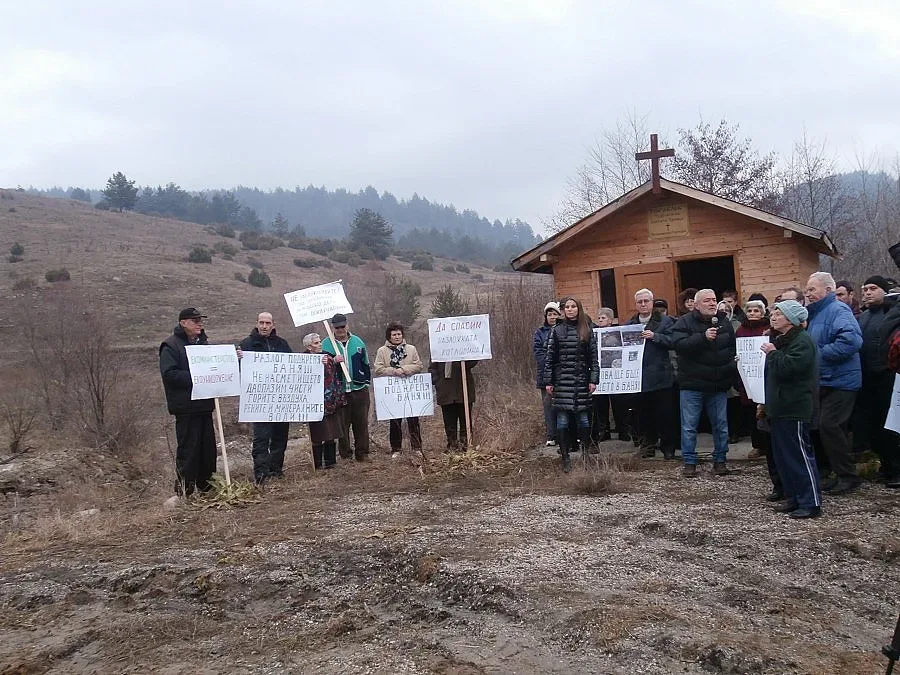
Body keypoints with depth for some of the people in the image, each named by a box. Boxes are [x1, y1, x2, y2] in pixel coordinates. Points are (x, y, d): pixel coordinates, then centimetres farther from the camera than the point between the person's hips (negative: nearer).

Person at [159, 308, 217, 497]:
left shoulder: (204, 342, 16)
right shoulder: (171, 345, -7)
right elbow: (169, 374, -18)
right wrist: (194, 378, -24)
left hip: (205, 404, 7)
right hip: (185, 406, -7)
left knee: (208, 446, 11)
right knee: (188, 447, -6)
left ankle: (206, 487, 22)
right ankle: (183, 490, 3)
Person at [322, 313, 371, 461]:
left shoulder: (357, 342, 9)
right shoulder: (326, 344, 1)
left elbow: (366, 363, 16)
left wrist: (366, 381, 12)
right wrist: (334, 360, -21)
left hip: (359, 389, 2)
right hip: (338, 392, -2)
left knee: (361, 422, 5)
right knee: (342, 423, 3)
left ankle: (362, 453, 14)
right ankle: (345, 454, 12)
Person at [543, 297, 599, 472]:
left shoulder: (587, 331, 6)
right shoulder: (557, 331, 5)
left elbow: (594, 357, 5)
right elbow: (550, 357, 4)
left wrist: (593, 379, -2)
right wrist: (548, 381, 0)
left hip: (582, 381, 0)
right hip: (562, 381, 0)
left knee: (583, 418, 4)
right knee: (562, 421, -1)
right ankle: (565, 459, 6)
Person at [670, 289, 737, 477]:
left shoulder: (724, 322, 9)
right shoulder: (685, 322, -4)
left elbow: (734, 347, 20)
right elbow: (678, 345, -20)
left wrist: (731, 362, 3)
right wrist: (703, 337, -27)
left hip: (719, 384, 4)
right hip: (692, 384, -3)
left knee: (721, 424, 9)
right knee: (689, 426, 1)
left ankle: (720, 460, 22)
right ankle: (689, 462, 12)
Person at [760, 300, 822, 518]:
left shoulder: (802, 341, -13)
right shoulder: (778, 339, 18)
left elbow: (787, 367, -26)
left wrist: (772, 353, -11)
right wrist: (766, 402, 20)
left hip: (794, 408, -10)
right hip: (778, 408, 10)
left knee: (800, 455, -7)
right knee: (782, 455, 12)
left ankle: (811, 503, -2)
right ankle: (793, 498, 20)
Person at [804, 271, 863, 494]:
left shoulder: (838, 311, -13)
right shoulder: (815, 314, 15)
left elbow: (850, 341, -29)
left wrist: (818, 354, -22)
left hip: (840, 381, -9)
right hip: (823, 381, 9)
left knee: (829, 426, -11)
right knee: (824, 427, 12)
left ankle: (848, 476, 1)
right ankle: (841, 475, 22)